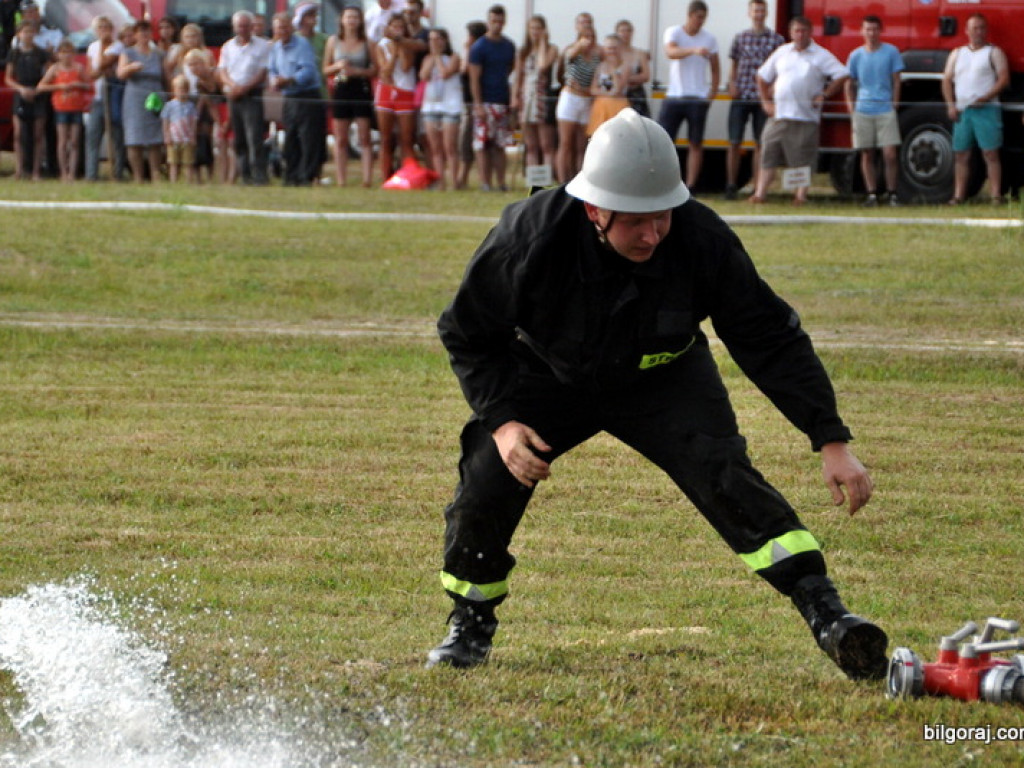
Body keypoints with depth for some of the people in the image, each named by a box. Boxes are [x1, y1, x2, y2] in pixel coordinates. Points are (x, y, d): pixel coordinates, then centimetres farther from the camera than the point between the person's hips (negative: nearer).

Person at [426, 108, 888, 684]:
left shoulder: (702, 240, -31)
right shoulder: (530, 237, -32)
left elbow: (770, 339, -21)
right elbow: (467, 334, -13)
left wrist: (832, 441, -26)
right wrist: (502, 420, -25)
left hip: (662, 380, -1)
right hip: (550, 375, 1)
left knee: (724, 474, -23)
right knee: (487, 479, -14)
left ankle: (827, 615, -24)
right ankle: (471, 625, 14)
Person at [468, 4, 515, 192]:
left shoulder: (509, 46, 12)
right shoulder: (479, 47, -5)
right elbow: (474, 78, -8)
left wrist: (513, 98, 12)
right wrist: (478, 104, -14)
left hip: (503, 101, 5)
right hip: (485, 103, -5)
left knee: (500, 145, 7)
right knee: (483, 144, -5)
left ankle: (500, 182, 9)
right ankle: (485, 182, -5)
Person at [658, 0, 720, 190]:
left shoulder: (709, 39, 7)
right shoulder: (674, 33, 0)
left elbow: (715, 69, 13)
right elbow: (671, 52, -22)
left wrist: (712, 93, -1)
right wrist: (694, 50, -39)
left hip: (698, 98, 1)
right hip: (674, 96, -1)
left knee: (696, 143, 0)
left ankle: (690, 187, 3)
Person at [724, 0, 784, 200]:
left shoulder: (776, 39, 5)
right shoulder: (740, 38, 10)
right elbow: (734, 66, 16)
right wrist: (732, 85, 0)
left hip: (763, 99, -1)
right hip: (740, 98, 1)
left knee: (760, 145, 1)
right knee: (734, 143, -1)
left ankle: (757, 188, 6)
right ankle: (731, 186, 5)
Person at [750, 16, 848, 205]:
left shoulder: (820, 56, 3)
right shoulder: (782, 53, 15)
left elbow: (842, 75, -1)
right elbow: (763, 77, 23)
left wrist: (824, 95, -5)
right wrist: (766, 101, 14)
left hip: (805, 117, -3)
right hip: (779, 115, 3)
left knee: (803, 160, -3)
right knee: (768, 156, 0)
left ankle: (801, 195, 2)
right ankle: (759, 194, 0)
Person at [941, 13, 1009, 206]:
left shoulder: (994, 52, 7)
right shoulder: (957, 54, 20)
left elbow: (1004, 78, -3)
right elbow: (947, 80, 16)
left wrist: (987, 97, -17)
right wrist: (951, 105, 2)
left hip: (986, 109, -4)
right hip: (962, 110, 4)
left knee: (991, 153, -8)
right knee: (961, 155, 3)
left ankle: (996, 195, -11)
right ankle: (958, 195, 5)